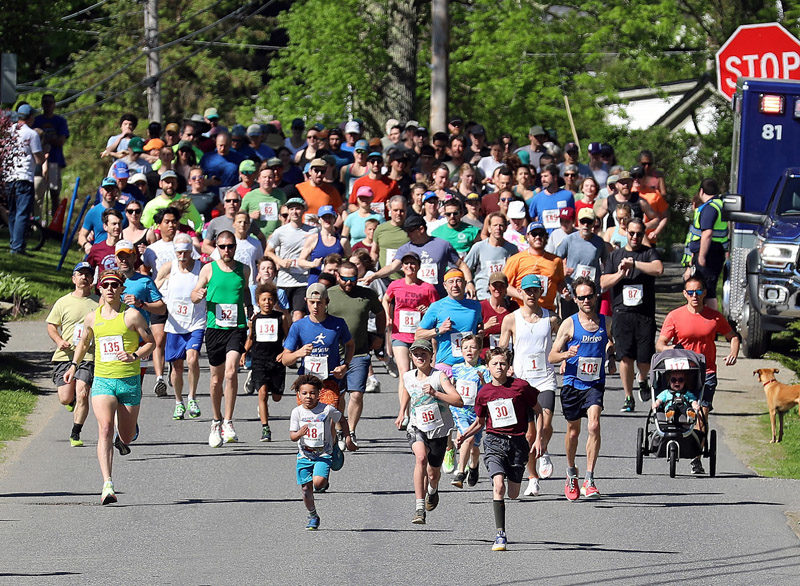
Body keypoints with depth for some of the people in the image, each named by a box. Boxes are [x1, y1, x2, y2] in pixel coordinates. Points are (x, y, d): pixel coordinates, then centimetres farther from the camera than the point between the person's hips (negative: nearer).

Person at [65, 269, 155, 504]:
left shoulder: (132, 315, -3)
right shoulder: (92, 318, 7)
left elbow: (150, 342, 3)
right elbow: (84, 342, 26)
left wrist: (135, 356, -14)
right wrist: (74, 365, 15)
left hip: (129, 380, -1)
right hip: (102, 381, 1)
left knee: (127, 436, 10)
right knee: (105, 429, -20)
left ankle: (122, 439, 52)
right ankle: (107, 486, -28)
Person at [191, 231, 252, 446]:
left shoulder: (243, 270, 8)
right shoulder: (209, 269, 3)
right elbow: (194, 295, 5)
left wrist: (249, 307, 13)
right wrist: (199, 294, -17)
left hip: (237, 327, 0)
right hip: (214, 327, 0)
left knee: (231, 372, -19)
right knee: (216, 378, 9)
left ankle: (228, 422, -12)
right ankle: (216, 421, 27)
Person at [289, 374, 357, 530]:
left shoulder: (327, 409, -8)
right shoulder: (297, 412, -5)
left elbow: (342, 420, 11)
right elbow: (292, 436, -7)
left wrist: (348, 439, 11)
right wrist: (299, 434, -30)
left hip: (323, 454, -2)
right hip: (304, 454, 2)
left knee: (318, 482, -23)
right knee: (306, 488, 3)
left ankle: (324, 484, 16)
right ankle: (313, 517, 24)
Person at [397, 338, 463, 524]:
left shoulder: (439, 377, -14)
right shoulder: (408, 377, 0)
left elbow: (459, 401, -25)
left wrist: (435, 393, -34)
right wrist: (401, 413, 22)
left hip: (438, 430, -1)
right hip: (417, 427, 1)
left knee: (433, 472, 11)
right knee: (421, 457, -29)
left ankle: (432, 490, 53)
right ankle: (419, 509, -33)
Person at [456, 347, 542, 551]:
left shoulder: (520, 386, -4)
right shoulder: (484, 392, 4)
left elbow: (538, 411, 7)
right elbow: (480, 421, 18)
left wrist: (538, 439, 0)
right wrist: (464, 436, 1)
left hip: (517, 442, 0)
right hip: (494, 441, 0)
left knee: (513, 494, 5)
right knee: (498, 485, -21)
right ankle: (500, 535, -19)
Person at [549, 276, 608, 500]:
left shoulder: (605, 322, 4)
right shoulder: (569, 325, -3)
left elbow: (612, 343, 26)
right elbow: (552, 356, -3)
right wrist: (567, 354, -23)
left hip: (595, 383, 0)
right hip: (573, 383, 0)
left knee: (594, 425, -20)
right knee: (573, 431, 12)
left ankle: (589, 480, -18)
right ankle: (571, 472, 38)